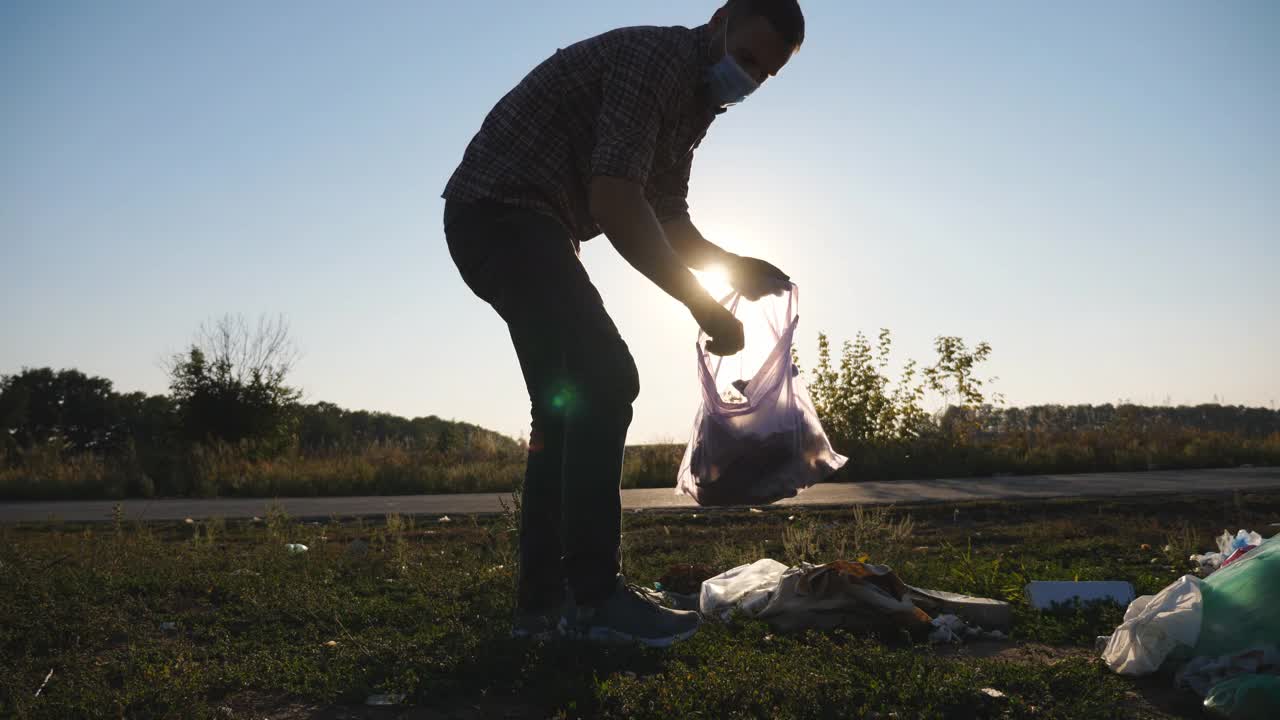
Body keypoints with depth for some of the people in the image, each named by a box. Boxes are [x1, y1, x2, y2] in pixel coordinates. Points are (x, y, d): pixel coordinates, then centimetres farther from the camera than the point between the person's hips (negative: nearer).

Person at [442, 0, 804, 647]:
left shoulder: (692, 101, 16)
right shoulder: (657, 58, -15)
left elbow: (669, 220, 20)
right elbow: (615, 202, -26)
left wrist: (737, 267, 2)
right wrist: (702, 304, -22)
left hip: (524, 229, 11)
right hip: (502, 210, -11)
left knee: (568, 403, 8)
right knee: (604, 382, -19)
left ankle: (542, 600, 11)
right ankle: (593, 596, -16)